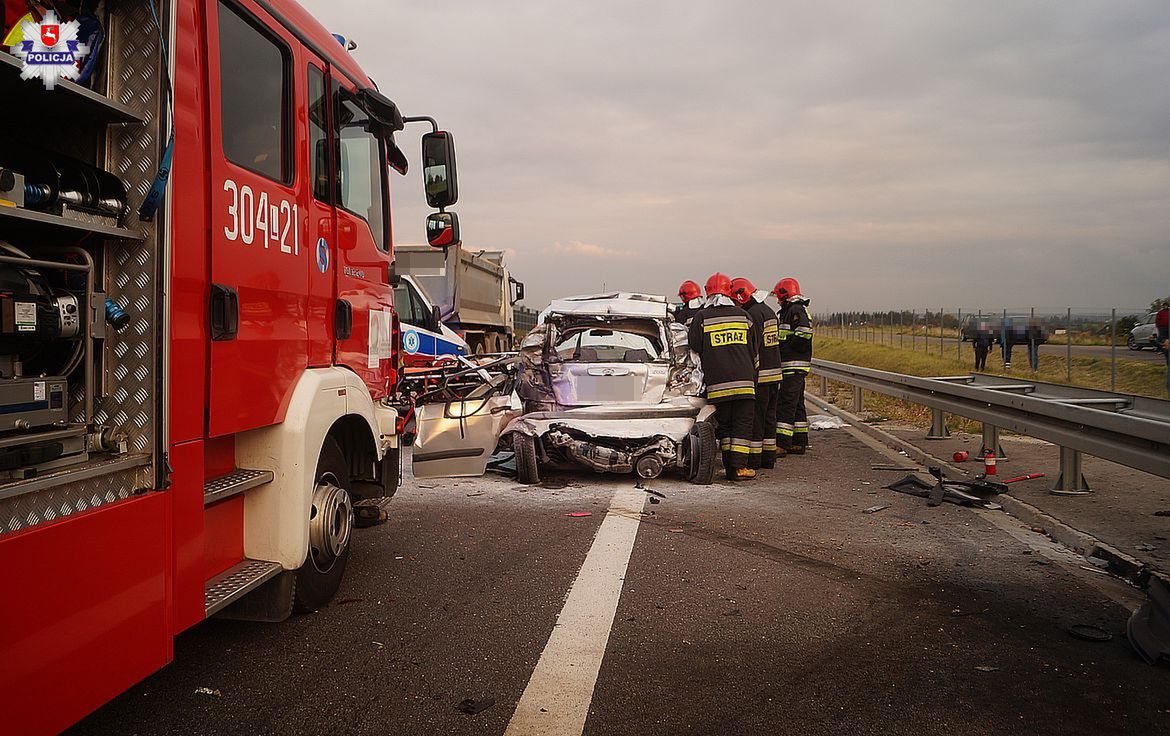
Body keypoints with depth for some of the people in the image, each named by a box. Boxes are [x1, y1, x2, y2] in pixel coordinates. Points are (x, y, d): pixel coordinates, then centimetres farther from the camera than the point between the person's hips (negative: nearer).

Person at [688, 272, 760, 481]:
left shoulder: (701, 317, 0)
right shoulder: (742, 315, 9)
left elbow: (694, 346, 2)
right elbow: (755, 350, 15)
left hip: (717, 383, -1)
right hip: (744, 380, 1)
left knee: (724, 425, 9)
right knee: (743, 424, 4)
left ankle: (730, 467, 8)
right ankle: (739, 466, -3)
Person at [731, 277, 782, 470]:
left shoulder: (752, 314, -15)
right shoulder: (769, 311, 15)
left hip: (759, 375, -9)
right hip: (775, 373, 9)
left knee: (755, 418, -3)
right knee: (769, 416, 14)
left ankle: (754, 459, 1)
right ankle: (768, 457, 20)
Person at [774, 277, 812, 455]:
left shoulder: (796, 310, -11)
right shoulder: (788, 311, 21)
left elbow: (805, 333, -22)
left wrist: (785, 345, -13)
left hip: (794, 365, -11)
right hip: (793, 366, 11)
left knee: (786, 403, -12)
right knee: (796, 404, 14)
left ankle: (781, 444, -13)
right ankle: (799, 443, 20)